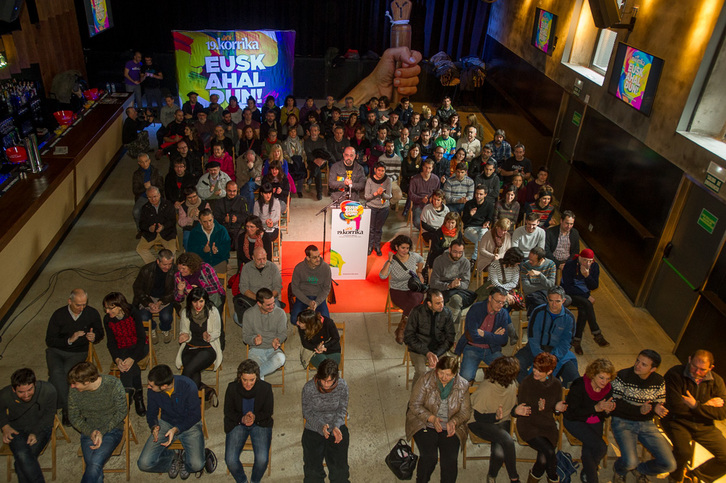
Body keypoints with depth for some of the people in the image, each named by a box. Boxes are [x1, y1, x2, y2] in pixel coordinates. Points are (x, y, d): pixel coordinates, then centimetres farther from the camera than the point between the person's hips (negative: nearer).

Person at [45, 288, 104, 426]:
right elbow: (49, 340, -4)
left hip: (78, 353, 0)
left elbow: (100, 333, 12)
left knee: (65, 373, -29)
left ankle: (56, 406, -13)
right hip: (56, 351, 0)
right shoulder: (59, 315, -5)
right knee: (57, 372, -30)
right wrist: (69, 340, -19)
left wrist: (94, 337, -12)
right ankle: (68, 409, -21)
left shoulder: (92, 313, -2)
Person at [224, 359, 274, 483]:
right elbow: (228, 411, 0)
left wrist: (255, 417, -21)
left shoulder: (265, 387, -11)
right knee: (230, 460, -19)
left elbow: (269, 411, -1)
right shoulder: (232, 387, -9)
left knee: (262, 459, -22)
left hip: (260, 424, -1)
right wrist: (242, 419, -19)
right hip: (237, 423, 1)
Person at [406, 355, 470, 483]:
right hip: (425, 423, -2)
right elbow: (414, 404, -9)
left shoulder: (463, 385, -5)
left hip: (450, 426, 2)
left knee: (450, 458, -20)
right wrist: (432, 419, -21)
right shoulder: (426, 380, -13)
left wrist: (453, 422, -18)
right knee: (429, 456, -21)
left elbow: (465, 412, 2)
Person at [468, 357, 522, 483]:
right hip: (480, 424, -5)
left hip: (502, 421, 5)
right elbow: (477, 416, -16)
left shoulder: (512, 385, -3)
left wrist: (516, 410, -10)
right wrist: (495, 416, -32)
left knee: (499, 453, -25)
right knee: (507, 440, -31)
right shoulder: (485, 389, -24)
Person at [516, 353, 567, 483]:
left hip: (547, 425, 3)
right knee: (549, 451, -25)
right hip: (528, 424, -3)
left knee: (544, 456, -21)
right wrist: (518, 410, -22)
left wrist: (557, 407, -7)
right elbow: (520, 405, 0)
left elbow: (555, 410, 15)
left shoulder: (556, 384, 3)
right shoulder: (526, 383, -7)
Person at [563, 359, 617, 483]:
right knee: (600, 448, -21)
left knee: (589, 449, -17)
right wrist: (595, 408, -30)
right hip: (575, 421, -5)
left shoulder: (608, 389, -7)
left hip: (595, 422, 5)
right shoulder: (579, 386, -25)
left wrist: (608, 409, -20)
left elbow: (604, 415, 5)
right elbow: (572, 413, -23)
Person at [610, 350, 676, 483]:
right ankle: (619, 470, 14)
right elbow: (615, 404, -12)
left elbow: (661, 406, 7)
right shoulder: (623, 376, -13)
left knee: (669, 465, -7)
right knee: (630, 463, -26)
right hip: (623, 421, -4)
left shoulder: (659, 382, 0)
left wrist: (657, 409, -18)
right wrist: (639, 410, -25)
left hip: (647, 424, 5)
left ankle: (640, 469, 25)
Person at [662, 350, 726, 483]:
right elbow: (675, 407, -21)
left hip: (704, 426, 5)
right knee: (684, 452, -30)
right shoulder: (675, 374, -16)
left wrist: (696, 405, -18)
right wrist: (706, 405, -12)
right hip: (677, 421, -5)